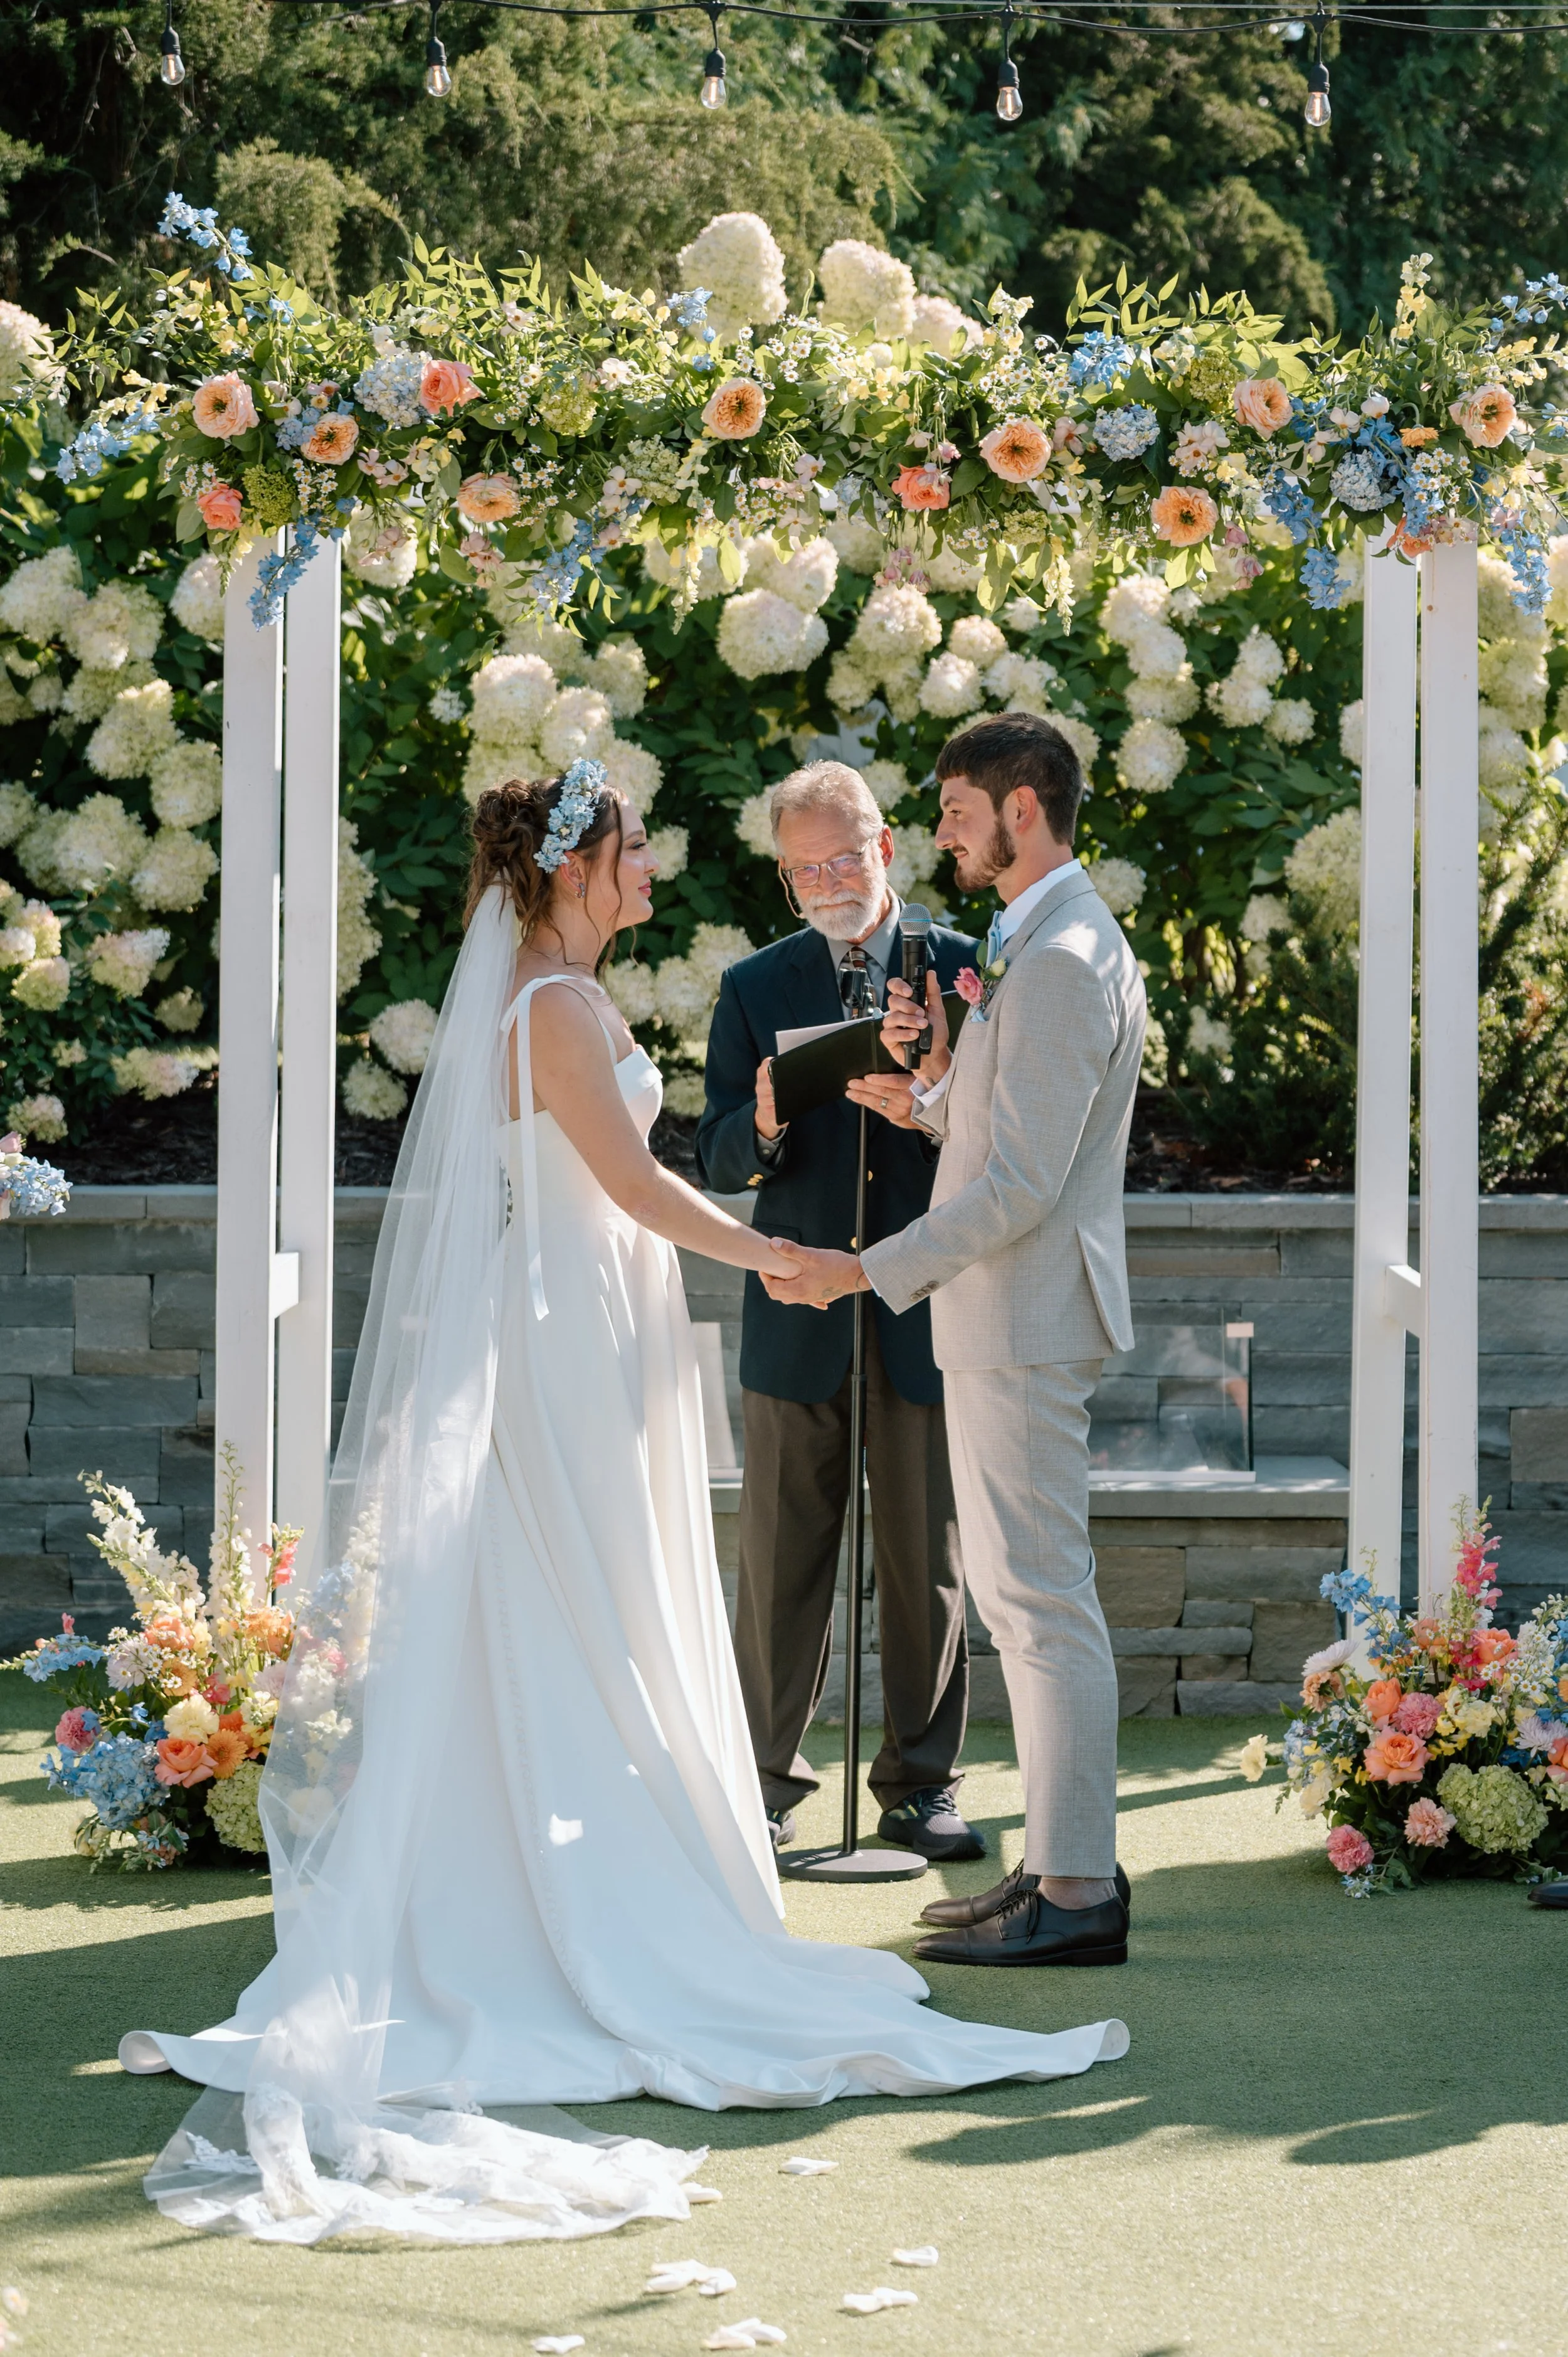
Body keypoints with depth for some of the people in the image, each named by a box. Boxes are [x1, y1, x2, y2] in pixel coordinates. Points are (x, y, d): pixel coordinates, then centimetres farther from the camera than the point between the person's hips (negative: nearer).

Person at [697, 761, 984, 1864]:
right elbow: (718, 1160, 3)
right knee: (782, 1562, 5)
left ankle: (922, 1783, 14)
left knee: (928, 1562, 4)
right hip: (796, 1316, 1)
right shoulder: (754, 989, 8)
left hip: (924, 1315, -1)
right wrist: (765, 1126, -20)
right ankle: (767, 1779, 14)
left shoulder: (964, 968, 5)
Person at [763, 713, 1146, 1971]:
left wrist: (870, 1271, -19)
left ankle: (1078, 1892, -4)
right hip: (1010, 1319, 11)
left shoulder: (1062, 960, -18)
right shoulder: (1056, 943, 17)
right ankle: (1066, 1863, 21)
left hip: (1027, 1321, -11)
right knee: (1028, 1596, 15)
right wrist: (932, 1075, 0)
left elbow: (1024, 1182, -23)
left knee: (1043, 1598, -7)